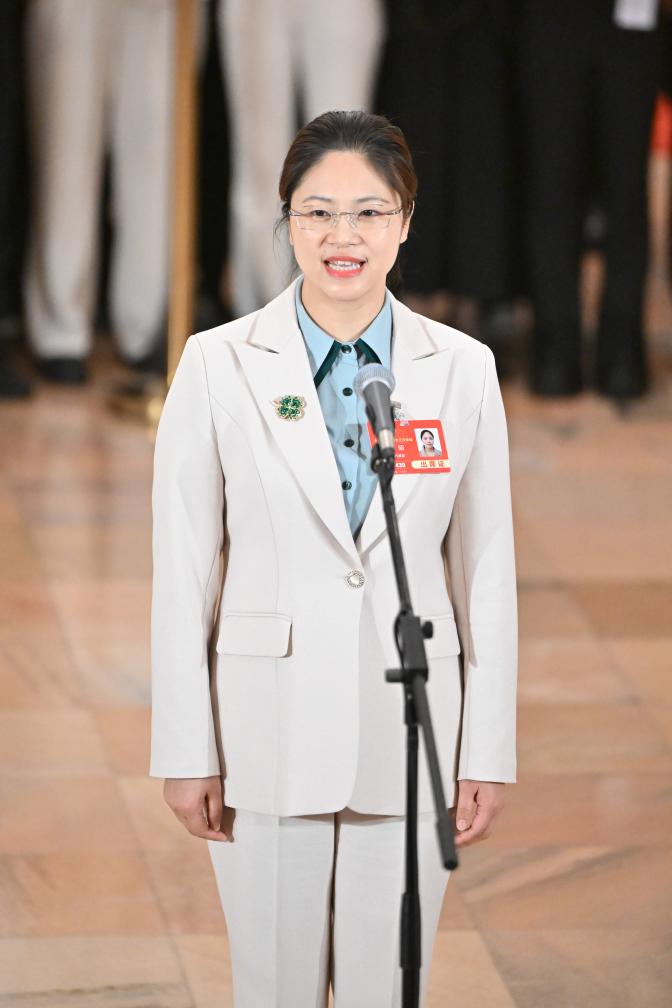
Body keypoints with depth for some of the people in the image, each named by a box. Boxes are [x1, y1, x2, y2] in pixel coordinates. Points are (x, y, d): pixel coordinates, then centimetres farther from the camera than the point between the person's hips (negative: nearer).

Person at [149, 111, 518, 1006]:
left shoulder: (462, 370, 0)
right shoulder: (219, 366, -4)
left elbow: (487, 571, 3)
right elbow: (185, 572, -2)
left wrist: (488, 754, 2)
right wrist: (186, 751, -3)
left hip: (411, 737, 1)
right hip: (271, 733, -1)